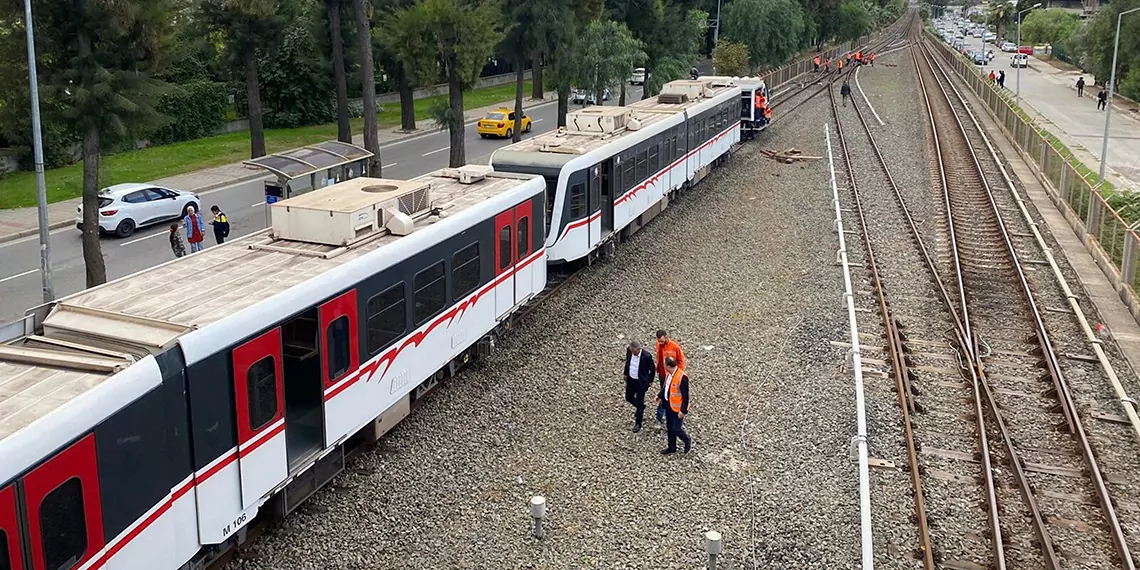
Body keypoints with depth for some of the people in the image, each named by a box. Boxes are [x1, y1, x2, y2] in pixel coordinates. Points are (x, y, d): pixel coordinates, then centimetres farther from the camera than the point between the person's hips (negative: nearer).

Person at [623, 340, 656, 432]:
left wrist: (650, 381, -1)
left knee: (639, 403, 5)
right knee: (629, 397, 21)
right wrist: (626, 374, 14)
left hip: (641, 382, -6)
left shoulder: (646, 356, -28)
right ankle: (641, 408, 51)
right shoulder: (629, 351, -14)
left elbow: (652, 369, -12)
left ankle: (638, 424, 21)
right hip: (630, 380, 6)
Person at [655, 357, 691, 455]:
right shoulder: (668, 373, 0)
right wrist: (660, 396, 13)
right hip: (668, 405, 8)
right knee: (669, 428, 18)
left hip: (677, 408, -8)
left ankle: (687, 440, 25)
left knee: (676, 429, -2)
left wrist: (683, 410, -23)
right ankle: (672, 447, 34)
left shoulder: (682, 377, -26)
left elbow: (685, 396, -23)